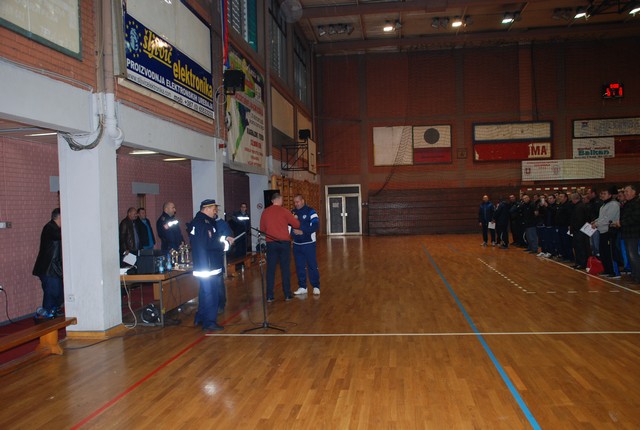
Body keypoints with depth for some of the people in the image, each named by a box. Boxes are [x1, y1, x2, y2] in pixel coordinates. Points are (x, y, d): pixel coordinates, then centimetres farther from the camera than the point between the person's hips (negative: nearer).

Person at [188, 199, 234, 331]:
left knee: (206, 292, 19)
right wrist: (224, 244, -14)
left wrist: (225, 239, 4)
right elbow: (208, 244, -24)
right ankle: (209, 322, 3)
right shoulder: (201, 224, -17)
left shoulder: (207, 222, 15)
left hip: (209, 265, 11)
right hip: (207, 266, -11)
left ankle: (200, 318, 30)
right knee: (212, 294, -4)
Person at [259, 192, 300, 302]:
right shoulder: (284, 211, -8)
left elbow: (262, 229, 10)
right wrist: (290, 220, 16)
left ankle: (269, 296, 7)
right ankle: (287, 294, 9)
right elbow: (297, 224, -4)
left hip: (270, 243, 2)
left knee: (270, 269, 6)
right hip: (284, 243, -2)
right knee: (285, 269, 6)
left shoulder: (265, 212, 2)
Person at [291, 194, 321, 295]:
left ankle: (316, 287, 11)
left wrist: (302, 232, -22)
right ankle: (302, 287, 20)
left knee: (312, 266, 1)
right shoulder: (293, 212, 11)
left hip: (309, 243, -5)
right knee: (299, 267, 10)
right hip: (296, 244, 6)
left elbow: (316, 225, -16)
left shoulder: (310, 211, -6)